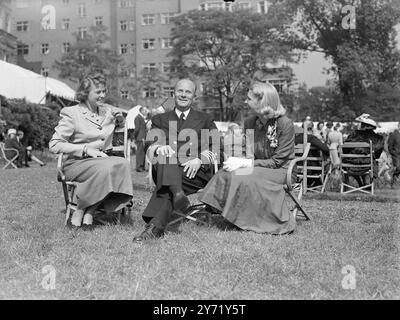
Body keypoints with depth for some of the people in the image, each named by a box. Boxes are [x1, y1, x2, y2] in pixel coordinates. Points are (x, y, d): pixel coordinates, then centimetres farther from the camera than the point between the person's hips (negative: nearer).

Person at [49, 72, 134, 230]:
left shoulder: (107, 110, 14)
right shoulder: (71, 113, -2)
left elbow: (124, 125, 35)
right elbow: (54, 145, -8)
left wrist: (119, 119, 10)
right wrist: (86, 149, -16)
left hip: (103, 160, 5)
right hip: (77, 163, -5)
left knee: (123, 164, -30)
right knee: (105, 167, -36)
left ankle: (89, 212, -23)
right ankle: (79, 210, -18)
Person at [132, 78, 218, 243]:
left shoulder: (205, 120, 23)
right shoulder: (160, 119, 25)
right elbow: (150, 145, 8)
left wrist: (199, 160, -14)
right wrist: (159, 148, -18)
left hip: (196, 172, -1)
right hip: (165, 167, 1)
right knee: (165, 156, -34)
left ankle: (155, 225, -48)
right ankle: (177, 193, -59)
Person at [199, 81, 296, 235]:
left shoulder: (285, 124, -16)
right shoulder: (250, 123, 3)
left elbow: (277, 161, -17)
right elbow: (248, 155, 9)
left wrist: (246, 163, -24)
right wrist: (237, 160, -17)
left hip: (282, 171, -5)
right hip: (258, 169, 6)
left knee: (245, 177, -32)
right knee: (227, 173, -24)